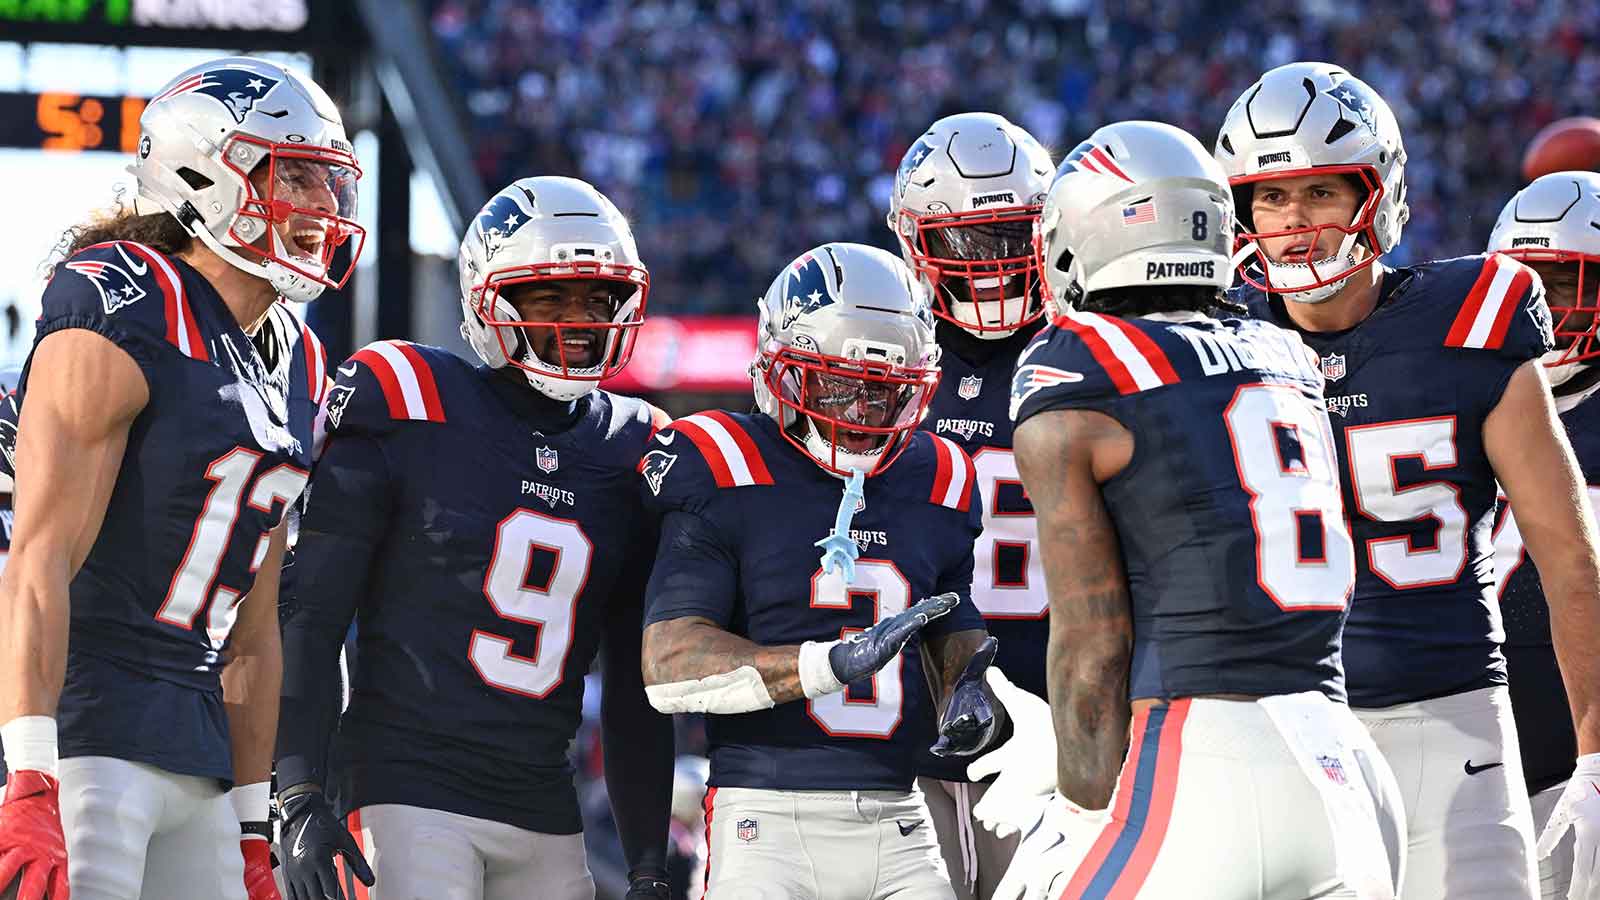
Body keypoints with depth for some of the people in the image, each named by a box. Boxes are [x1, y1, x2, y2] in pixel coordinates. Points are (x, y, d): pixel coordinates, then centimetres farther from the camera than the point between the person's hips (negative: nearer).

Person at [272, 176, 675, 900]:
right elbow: (310, 617, -5)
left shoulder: (633, 452, 10)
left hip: (545, 814, 6)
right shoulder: (407, 411, -5)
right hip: (414, 793, -6)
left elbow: (636, 686, 15)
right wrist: (300, 798, -11)